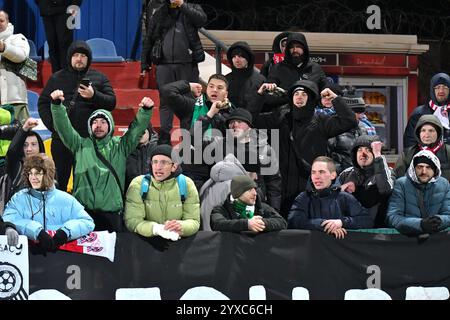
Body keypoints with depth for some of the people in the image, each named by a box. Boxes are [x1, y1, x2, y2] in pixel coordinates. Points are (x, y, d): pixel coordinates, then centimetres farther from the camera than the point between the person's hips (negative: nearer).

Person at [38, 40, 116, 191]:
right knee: (60, 178, 5)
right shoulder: (57, 78, 12)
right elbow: (43, 103, 10)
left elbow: (112, 102, 2)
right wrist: (53, 125, -4)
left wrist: (94, 96, -16)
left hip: (90, 138, -1)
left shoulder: (99, 78, 9)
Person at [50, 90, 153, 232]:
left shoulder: (120, 146, 14)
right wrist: (57, 105, -11)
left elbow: (137, 128, 4)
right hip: (83, 209, 0)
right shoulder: (81, 144, 13)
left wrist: (145, 111, -13)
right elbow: (63, 126, 4)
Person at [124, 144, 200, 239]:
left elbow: (194, 221, -3)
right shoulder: (138, 184, -5)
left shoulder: (187, 185, -2)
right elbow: (132, 221, -11)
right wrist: (156, 228, -30)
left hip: (178, 243, 1)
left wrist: (181, 227, -26)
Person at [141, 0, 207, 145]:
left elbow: (202, 19, -13)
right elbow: (149, 39, 16)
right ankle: (164, 141, 1)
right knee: (165, 101, 0)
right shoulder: (159, 13, 14)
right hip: (164, 64, 2)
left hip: (187, 64, -1)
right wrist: (145, 63, 12)